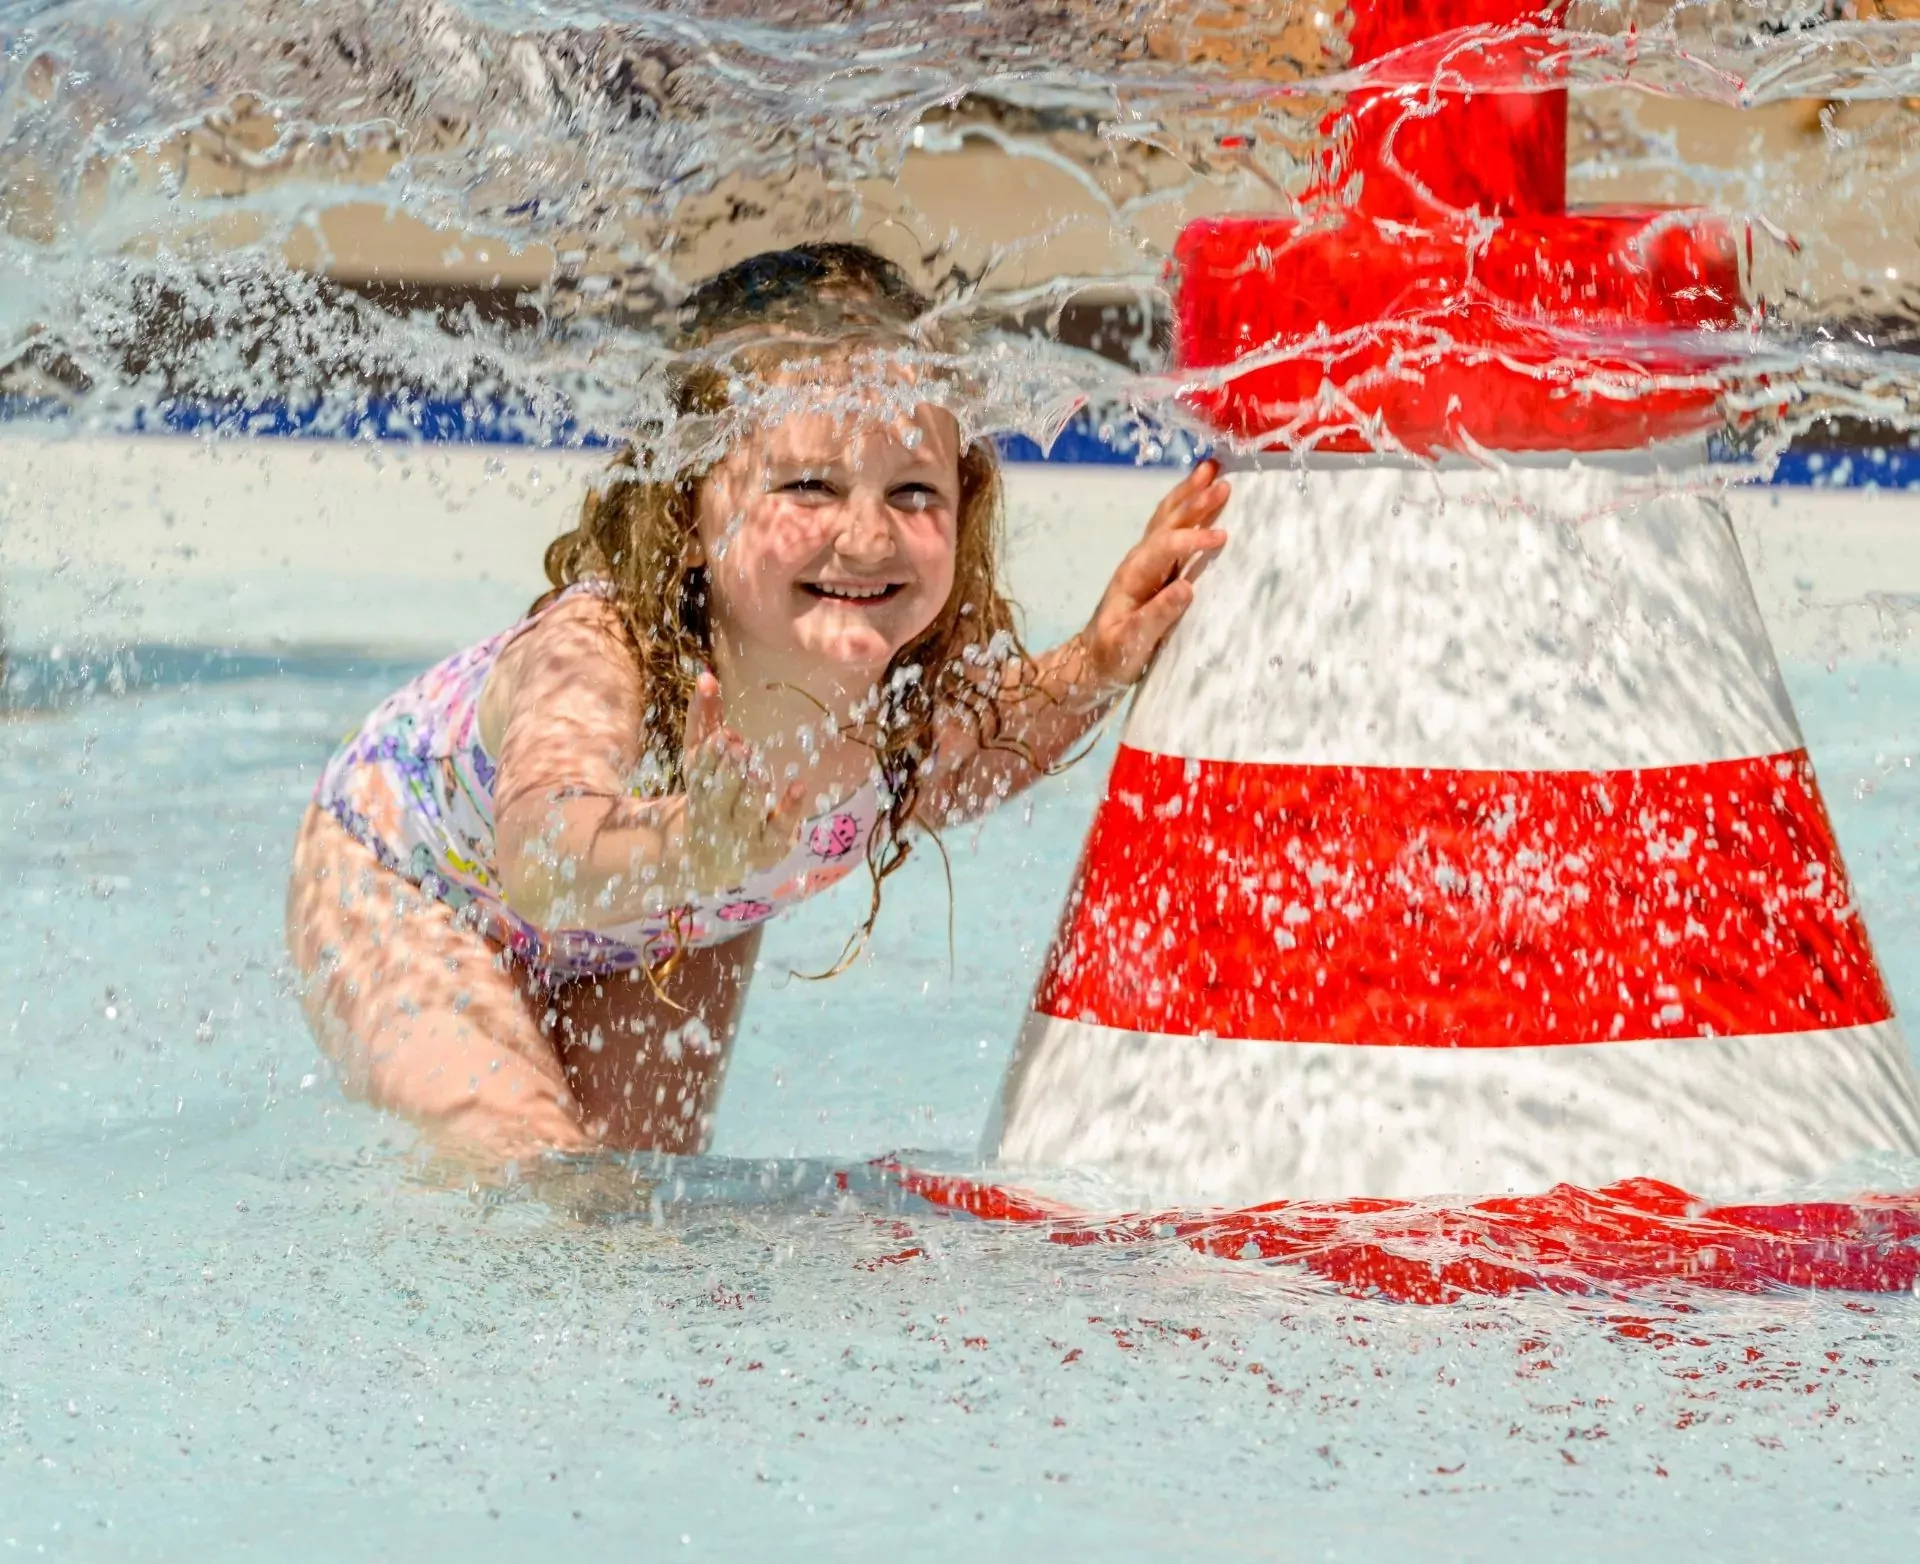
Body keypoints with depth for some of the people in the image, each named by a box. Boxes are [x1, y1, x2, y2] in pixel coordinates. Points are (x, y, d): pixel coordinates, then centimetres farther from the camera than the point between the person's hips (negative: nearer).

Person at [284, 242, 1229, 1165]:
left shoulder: (919, 679, -29)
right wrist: (684, 849, -85)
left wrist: (1096, 668, -19)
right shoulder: (595, 659, -46)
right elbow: (540, 862, -65)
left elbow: (939, 778, -3)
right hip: (405, 885, -5)